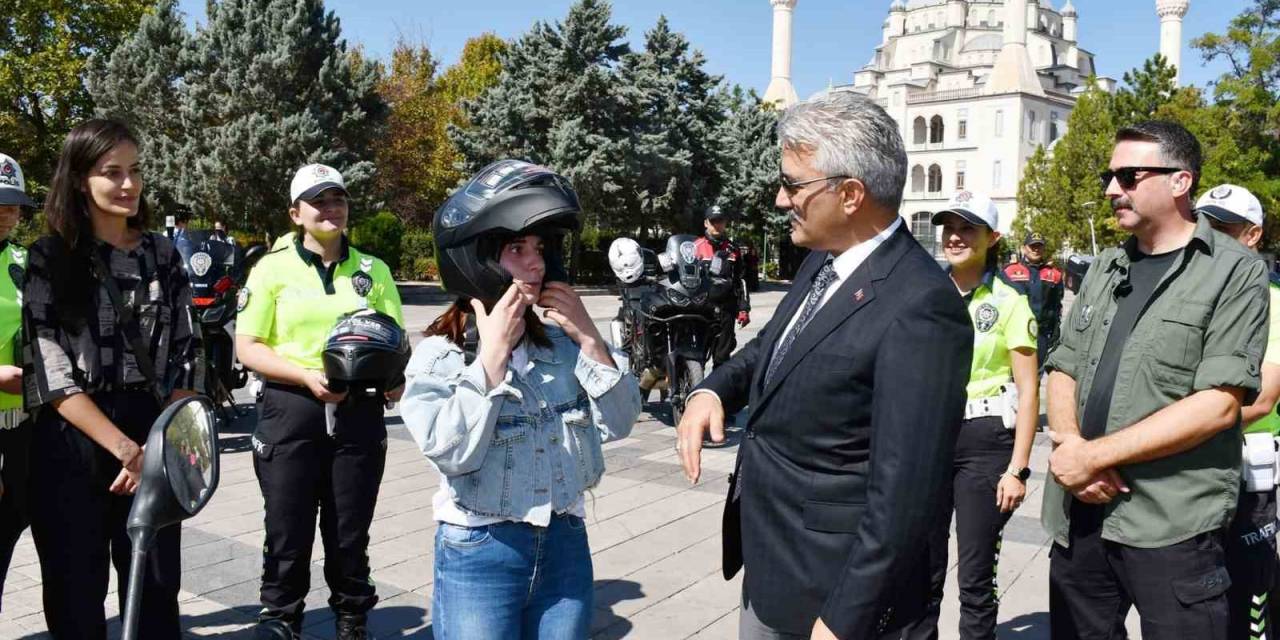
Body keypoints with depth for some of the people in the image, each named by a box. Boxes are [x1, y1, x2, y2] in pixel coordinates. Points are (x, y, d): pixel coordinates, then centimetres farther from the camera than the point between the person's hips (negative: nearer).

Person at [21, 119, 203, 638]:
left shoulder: (162, 254, 7)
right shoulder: (50, 258, -2)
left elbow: (185, 356, 6)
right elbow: (50, 372, -9)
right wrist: (125, 449, -16)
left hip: (153, 439, 2)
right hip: (72, 444, -2)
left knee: (157, 588, 9)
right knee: (76, 597, 8)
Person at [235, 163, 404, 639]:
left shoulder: (373, 270, 9)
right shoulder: (273, 267, 0)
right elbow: (247, 346, -3)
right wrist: (306, 376, -18)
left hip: (359, 412, 3)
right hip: (291, 410, -2)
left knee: (351, 535, 13)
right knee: (288, 535, 5)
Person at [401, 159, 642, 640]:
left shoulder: (561, 341, 0)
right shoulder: (439, 354, -8)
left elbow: (619, 423, -3)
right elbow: (452, 454, -20)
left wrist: (588, 338, -11)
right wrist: (492, 354, -19)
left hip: (565, 546, 4)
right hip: (480, 554, -3)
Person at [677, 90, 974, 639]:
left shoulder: (920, 307, -25)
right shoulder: (824, 260, 2)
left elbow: (905, 490, -26)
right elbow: (774, 345, 19)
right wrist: (713, 390, 0)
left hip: (833, 588, -8)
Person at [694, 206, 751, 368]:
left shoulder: (733, 248, 11)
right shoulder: (696, 246, 3)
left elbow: (741, 280, 11)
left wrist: (744, 308, 5)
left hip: (726, 308, 2)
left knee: (722, 354, 5)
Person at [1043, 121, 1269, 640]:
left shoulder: (1235, 273, -4)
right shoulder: (1104, 270, 13)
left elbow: (1217, 405, -14)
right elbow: (1063, 371, 12)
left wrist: (1094, 455, -14)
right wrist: (1067, 442, -9)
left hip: (1172, 525, -5)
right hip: (1080, 513, 5)